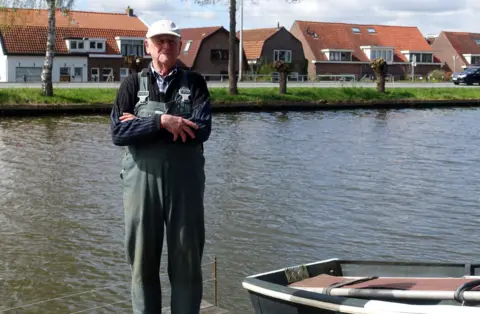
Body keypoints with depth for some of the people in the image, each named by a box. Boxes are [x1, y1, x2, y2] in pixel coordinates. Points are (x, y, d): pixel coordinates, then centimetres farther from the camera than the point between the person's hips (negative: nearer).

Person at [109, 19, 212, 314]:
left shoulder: (195, 83, 6)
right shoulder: (132, 84, 7)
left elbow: (201, 130, -10)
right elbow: (118, 132, -6)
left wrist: (141, 125, -10)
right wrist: (161, 121, -17)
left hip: (185, 181, 0)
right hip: (142, 179, 0)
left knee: (187, 259, 5)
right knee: (143, 259, 7)